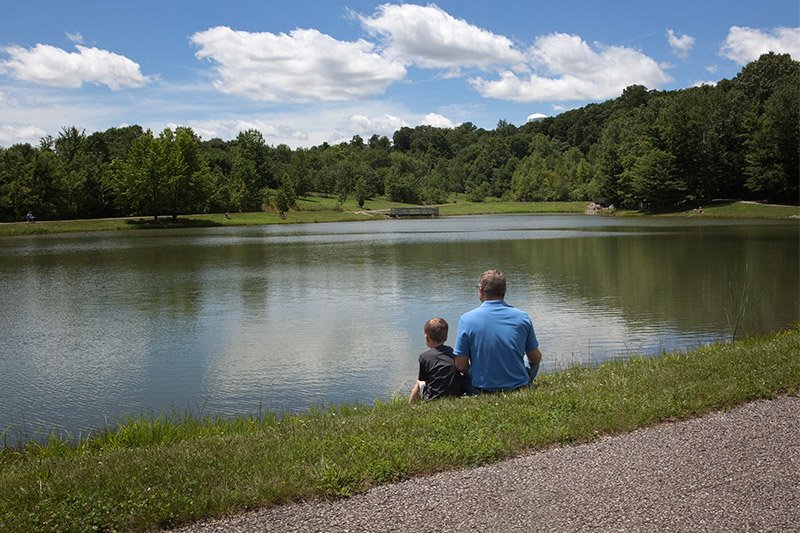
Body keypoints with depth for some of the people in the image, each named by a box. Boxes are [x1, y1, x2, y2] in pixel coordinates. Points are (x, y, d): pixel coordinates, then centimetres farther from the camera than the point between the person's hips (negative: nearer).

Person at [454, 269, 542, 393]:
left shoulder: (467, 319, -12)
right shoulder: (522, 317, -7)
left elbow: (460, 365, -10)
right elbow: (536, 359, 2)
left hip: (483, 391, 0)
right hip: (519, 387, 1)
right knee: (530, 361, 32)